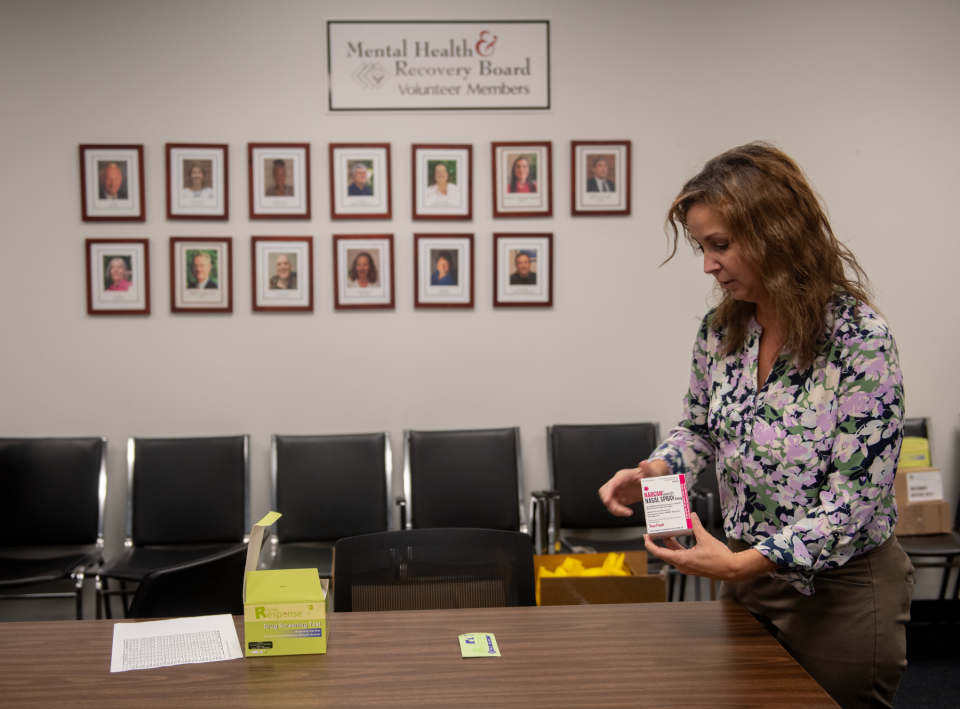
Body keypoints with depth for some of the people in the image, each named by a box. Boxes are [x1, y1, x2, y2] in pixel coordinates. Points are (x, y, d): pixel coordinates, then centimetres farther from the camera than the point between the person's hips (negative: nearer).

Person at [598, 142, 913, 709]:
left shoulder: (860, 341, -22)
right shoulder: (721, 329, -3)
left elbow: (854, 500, -22)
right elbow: (700, 429, 12)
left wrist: (742, 562, -30)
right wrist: (656, 471, -9)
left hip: (840, 586, -6)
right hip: (748, 573, 6)